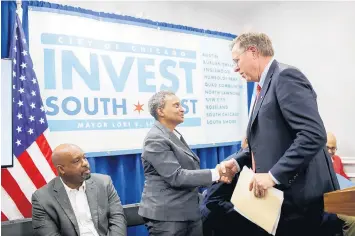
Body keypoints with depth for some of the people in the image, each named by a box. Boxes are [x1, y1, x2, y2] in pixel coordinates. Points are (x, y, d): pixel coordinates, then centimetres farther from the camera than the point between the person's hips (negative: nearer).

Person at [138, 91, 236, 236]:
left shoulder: (175, 135, 12)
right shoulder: (156, 140, -17)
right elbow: (176, 176, -22)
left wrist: (218, 174, 3)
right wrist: (215, 173, -21)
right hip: (166, 215, -8)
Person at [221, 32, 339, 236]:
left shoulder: (286, 76, -13)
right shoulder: (266, 85, 16)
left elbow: (314, 134, -24)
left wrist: (273, 175, -23)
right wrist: (237, 162, 6)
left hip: (298, 197, -9)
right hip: (278, 196, 9)